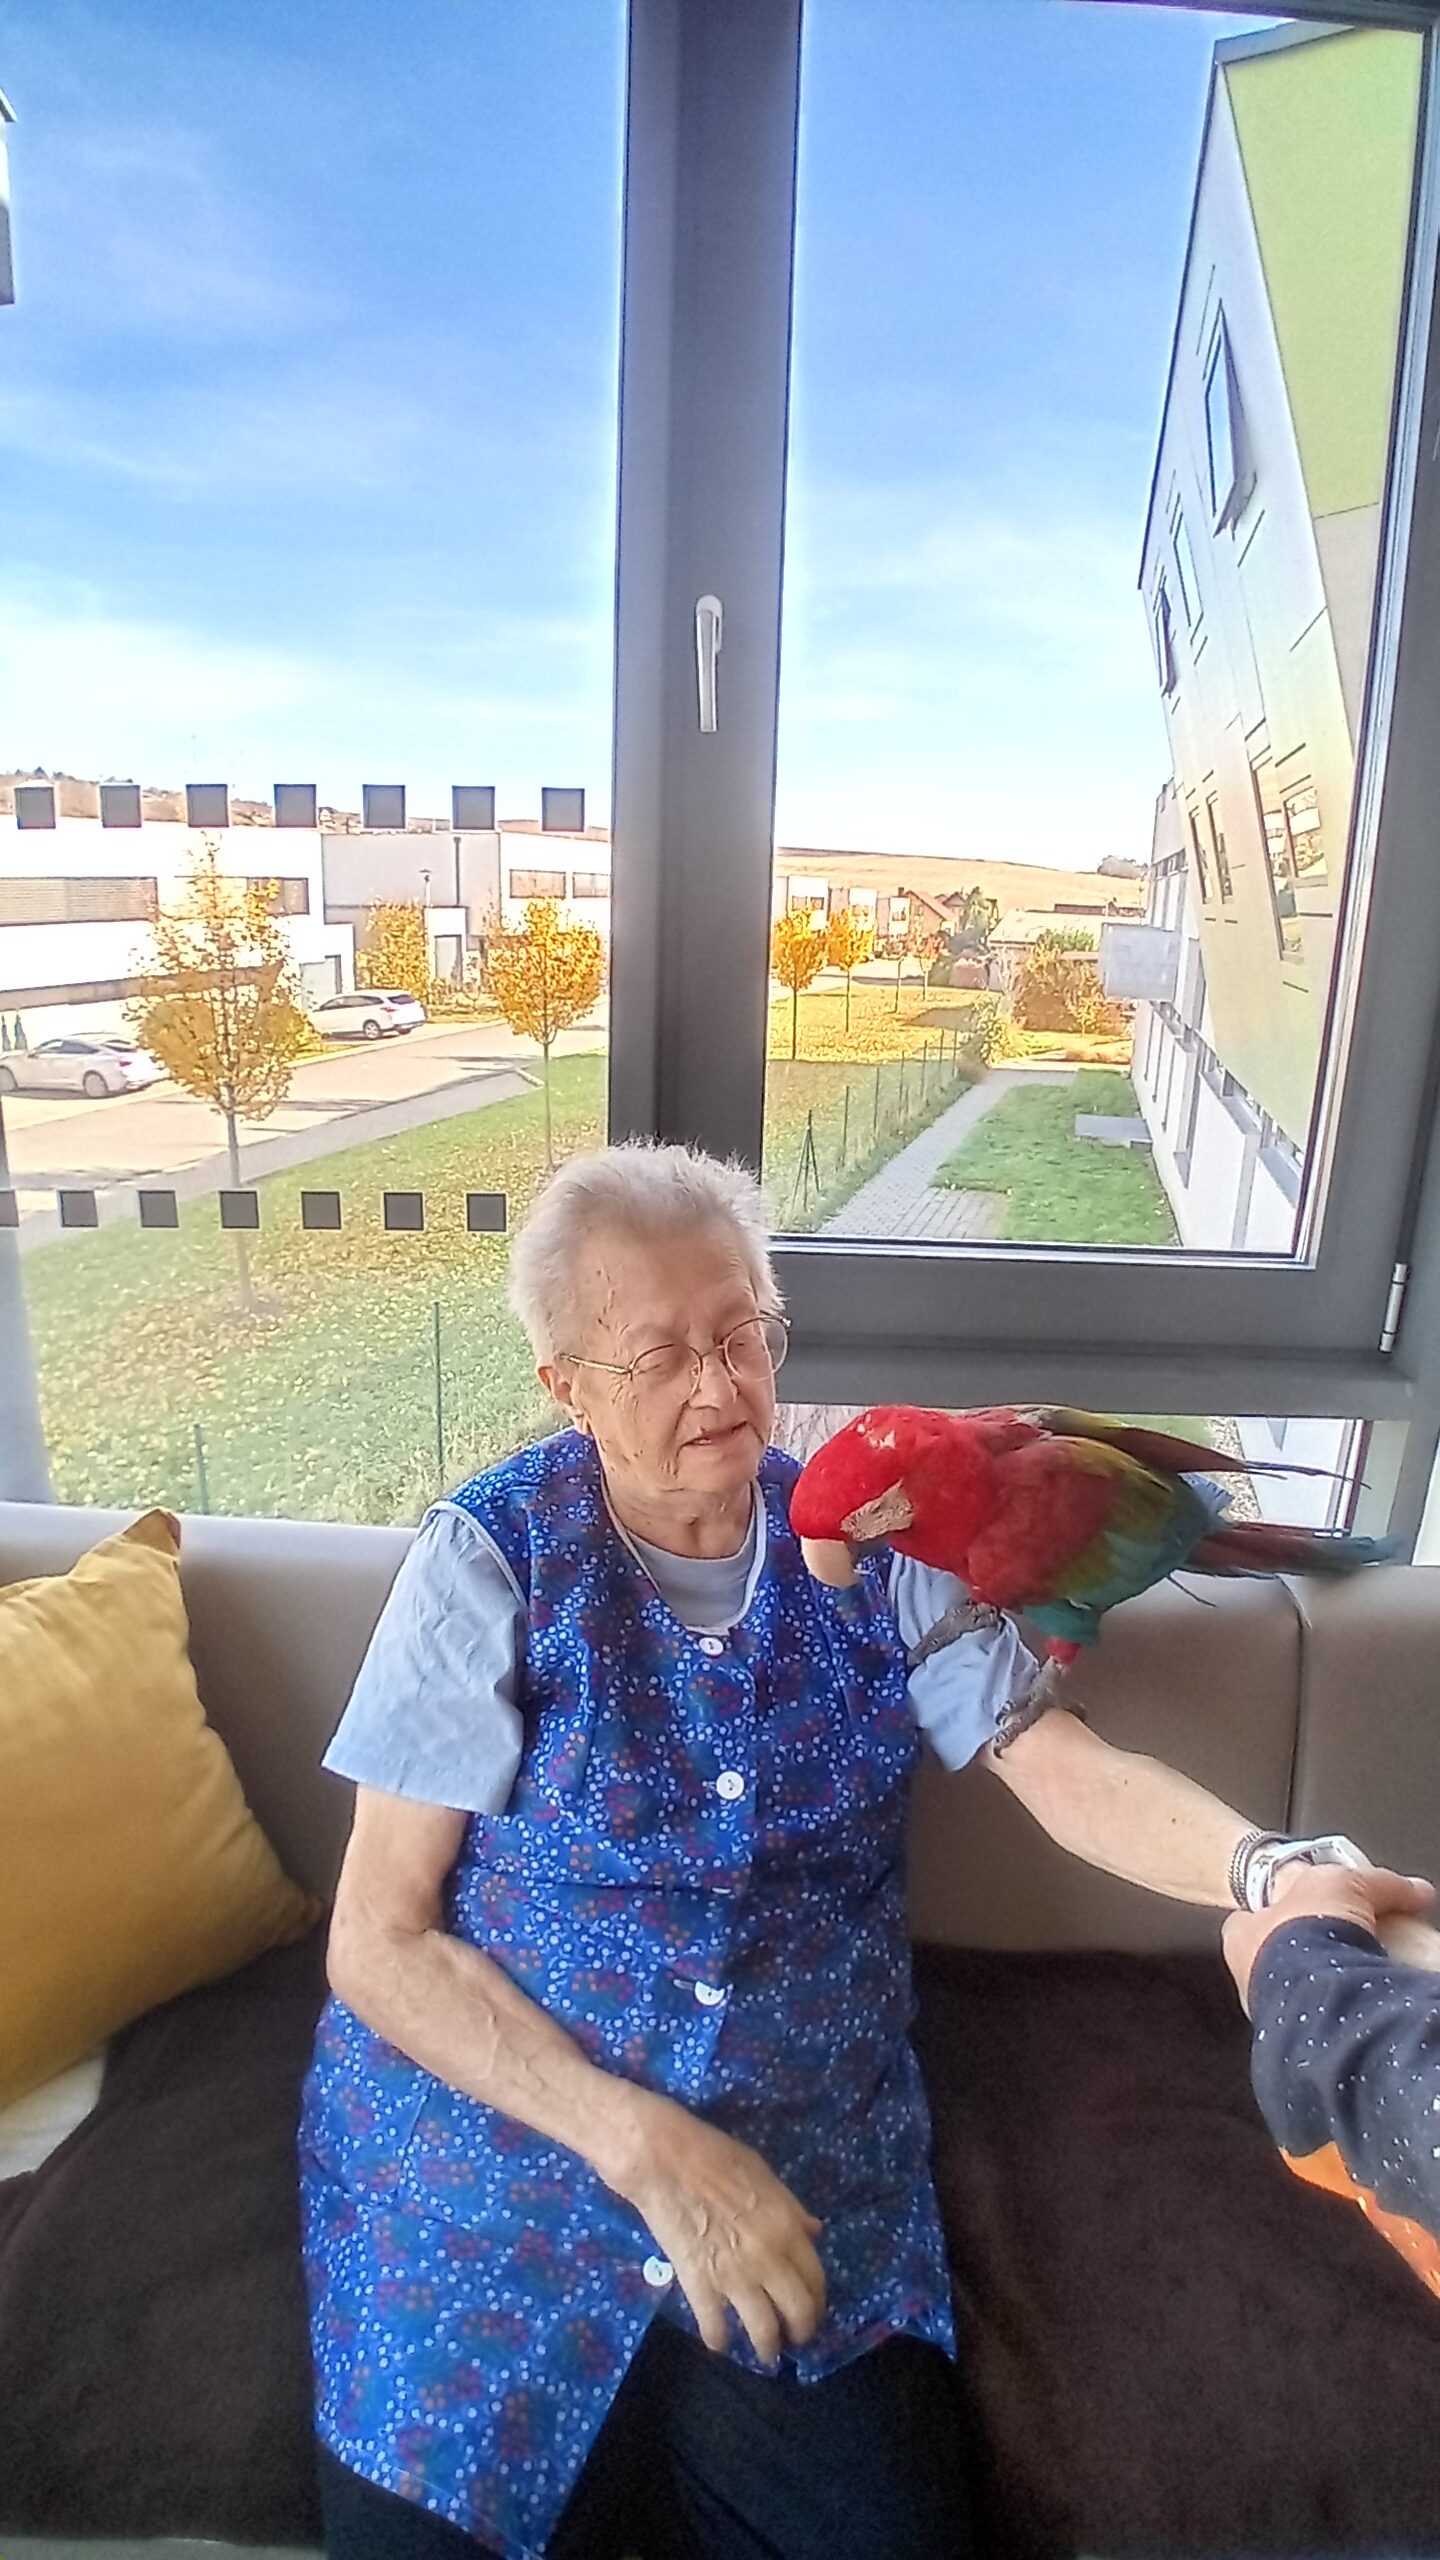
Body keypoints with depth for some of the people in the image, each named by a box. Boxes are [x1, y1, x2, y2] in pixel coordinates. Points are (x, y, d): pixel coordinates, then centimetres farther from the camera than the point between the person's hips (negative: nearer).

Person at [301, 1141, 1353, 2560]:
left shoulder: (871, 1544, -3)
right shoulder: (491, 1558, -12)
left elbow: (1063, 1766, -12)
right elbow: (377, 1941, -11)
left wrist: (1268, 1864, -32)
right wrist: (650, 2146, -18)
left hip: (811, 2163, 2)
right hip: (501, 2125, -1)